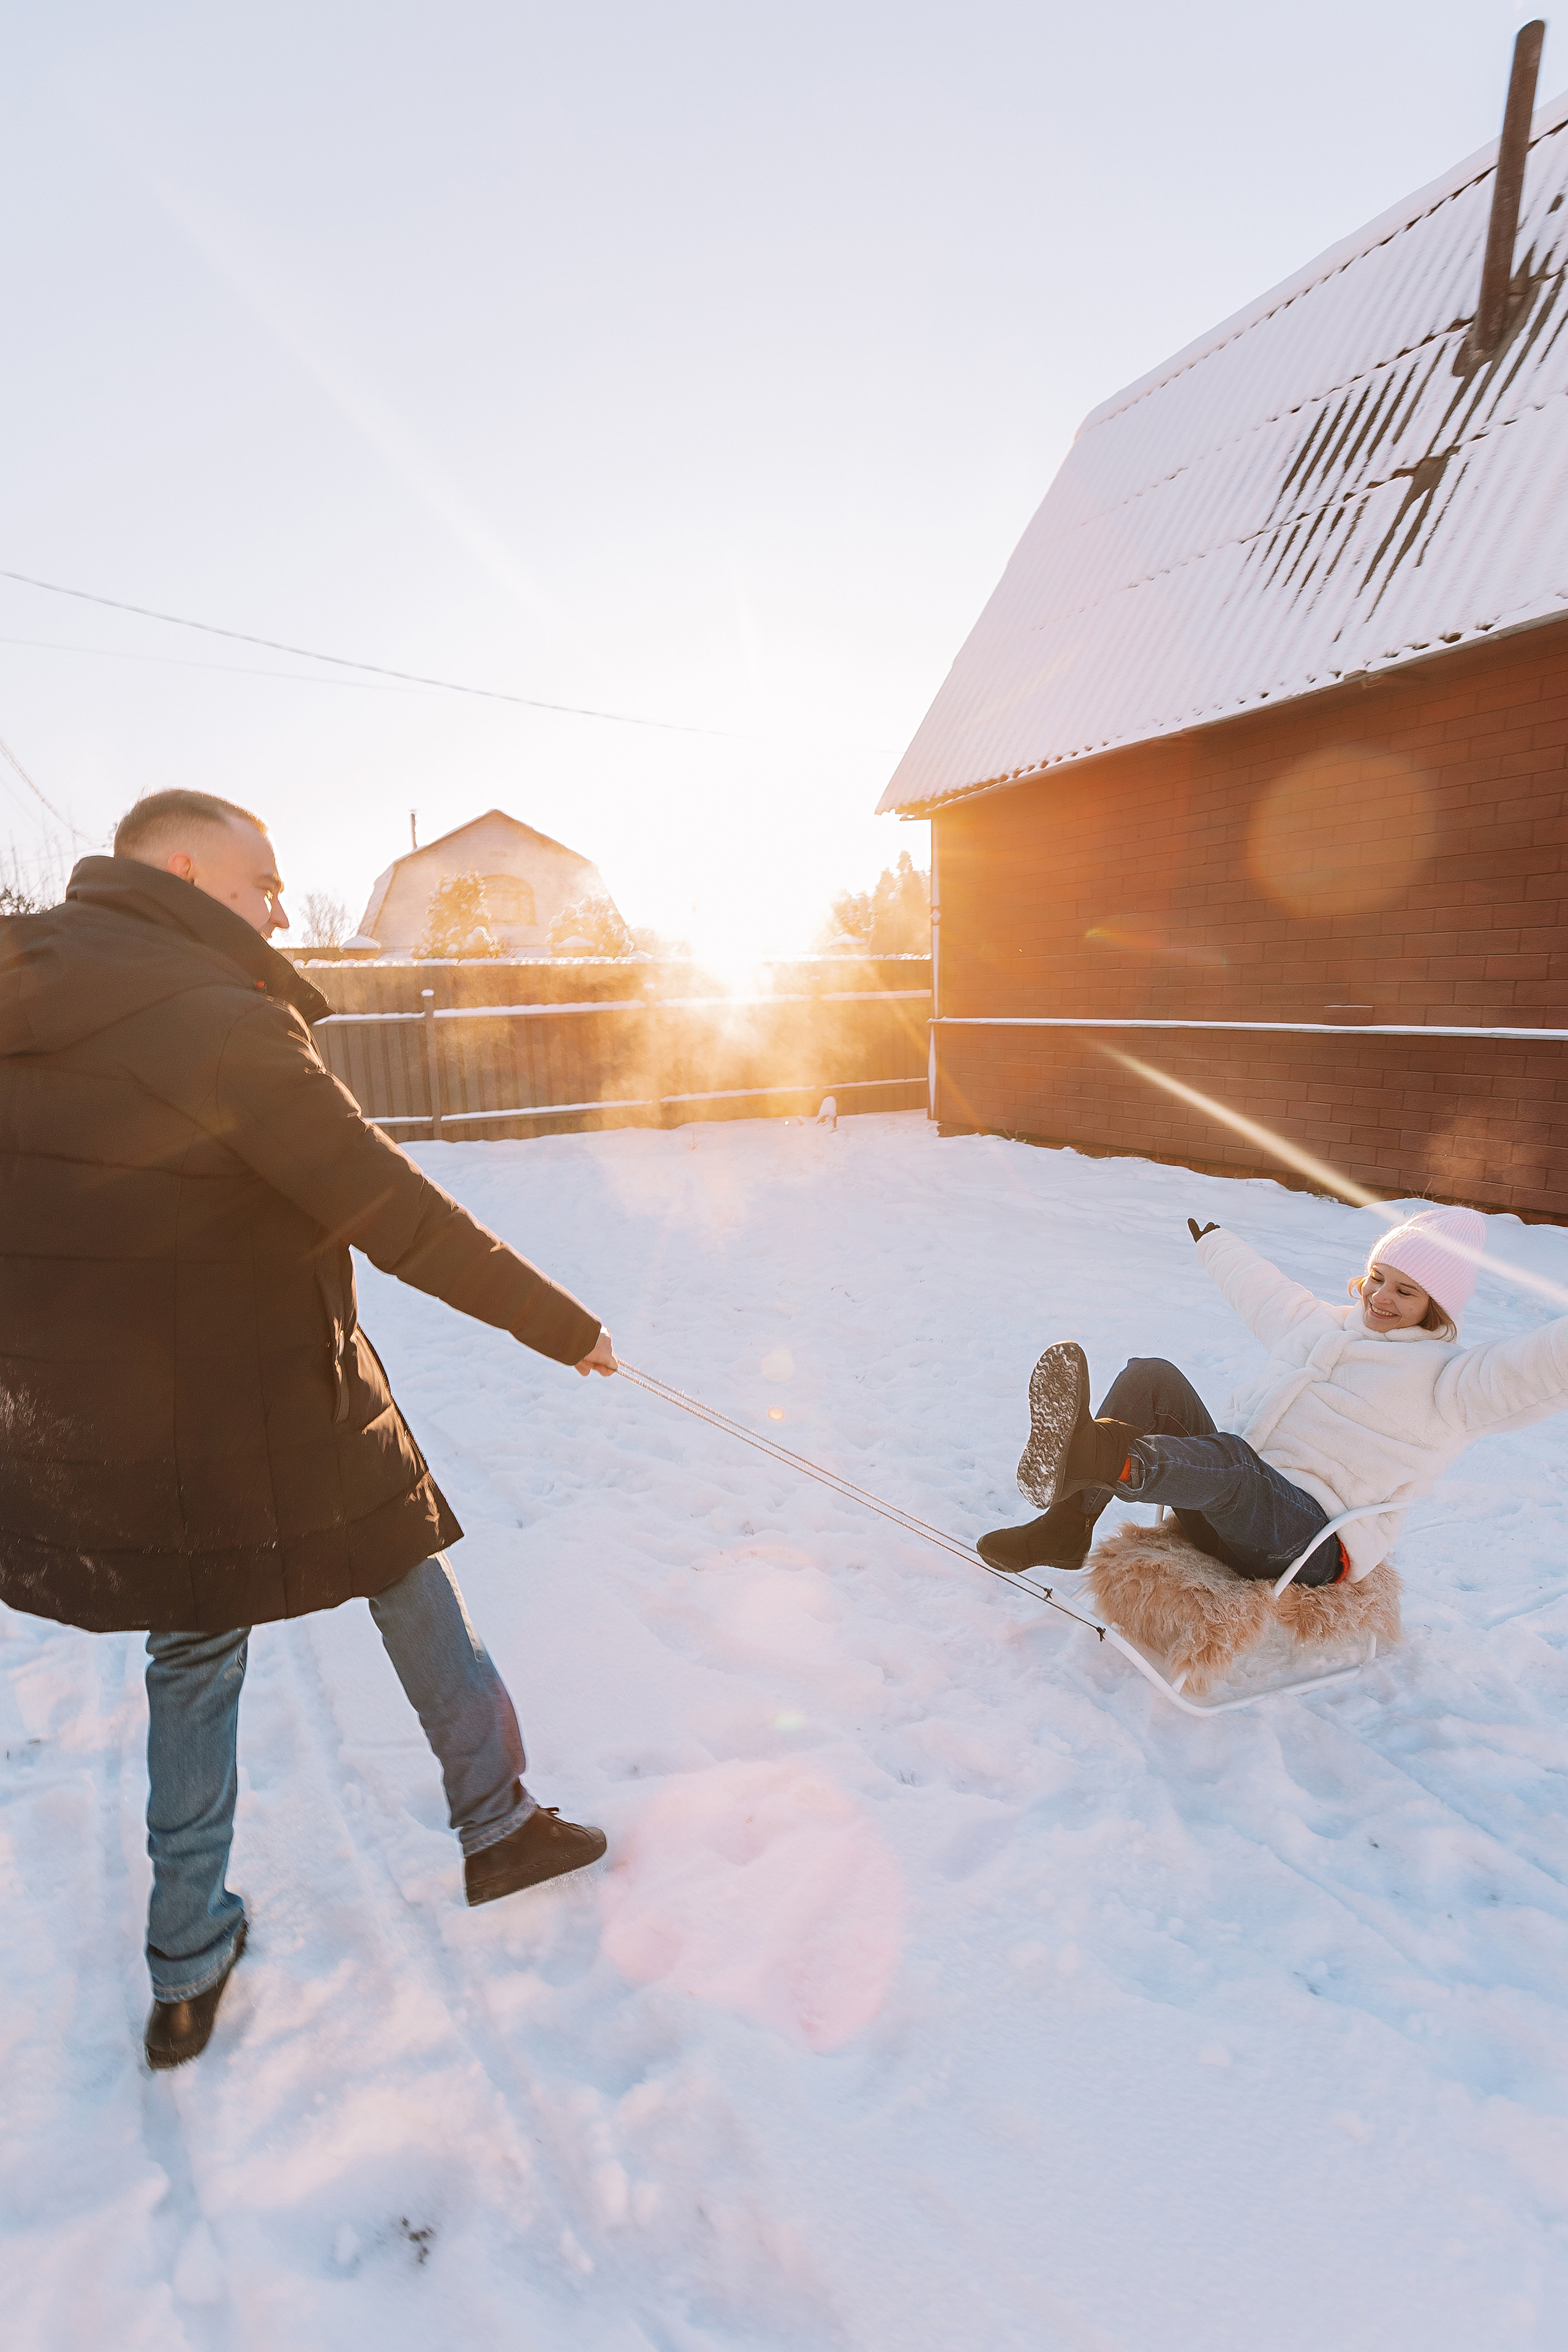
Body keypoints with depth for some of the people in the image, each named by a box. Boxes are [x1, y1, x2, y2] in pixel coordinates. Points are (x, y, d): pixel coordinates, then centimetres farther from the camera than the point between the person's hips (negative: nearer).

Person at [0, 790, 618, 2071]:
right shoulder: (221, 1022, -21)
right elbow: (402, 1219, -23)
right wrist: (568, 1327, -15)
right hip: (272, 1425, -7)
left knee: (193, 1654, 23)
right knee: (415, 1591, 16)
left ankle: (188, 1969, 35)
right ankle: (496, 1828, 35)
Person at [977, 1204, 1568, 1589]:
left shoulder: (1449, 1380, -1)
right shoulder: (1319, 1323, 18)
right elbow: (1260, 1287, 37)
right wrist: (1213, 1241, 52)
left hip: (1308, 1542, -6)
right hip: (1227, 1506, 7)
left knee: (1230, 1459, -39)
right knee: (1150, 1376, -12)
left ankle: (1102, 1457, -70)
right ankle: (1069, 1523, -27)